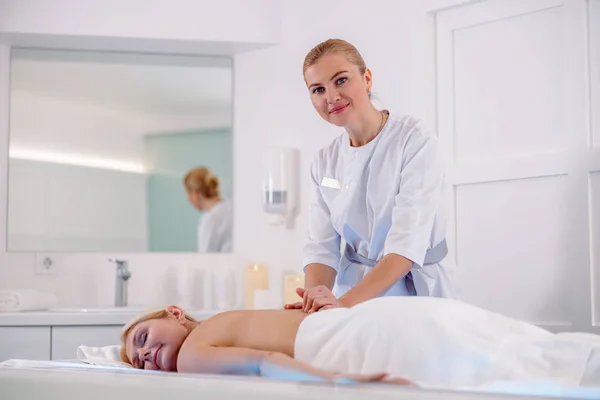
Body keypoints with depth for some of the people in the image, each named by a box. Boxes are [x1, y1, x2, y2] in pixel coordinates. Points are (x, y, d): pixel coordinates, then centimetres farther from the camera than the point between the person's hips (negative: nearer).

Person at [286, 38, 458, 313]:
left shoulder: (414, 140, -12)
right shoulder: (324, 163, 3)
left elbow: (408, 243, -21)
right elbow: (322, 247, -2)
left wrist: (346, 302, -31)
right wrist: (315, 301, -21)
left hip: (418, 292, -3)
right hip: (353, 297, 3)